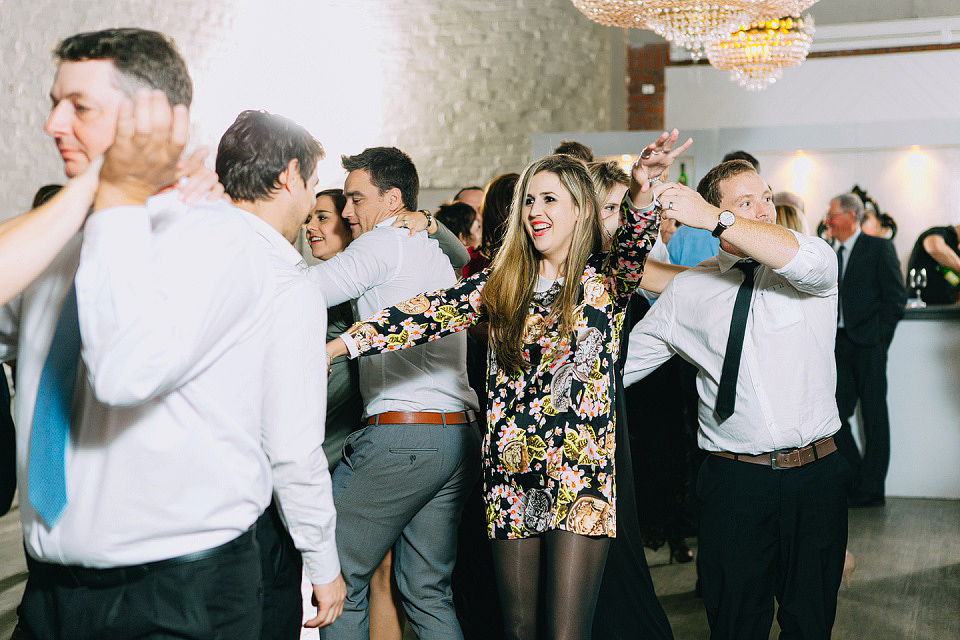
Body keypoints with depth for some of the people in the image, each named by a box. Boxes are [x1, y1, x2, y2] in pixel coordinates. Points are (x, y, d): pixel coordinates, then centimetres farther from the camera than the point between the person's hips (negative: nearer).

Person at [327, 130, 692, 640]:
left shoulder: (605, 282, 0)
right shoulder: (501, 284, 9)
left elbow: (633, 252, -21)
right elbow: (430, 313, 1)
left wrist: (640, 195, -42)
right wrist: (340, 344, -8)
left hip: (580, 473, -4)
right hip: (510, 475, 4)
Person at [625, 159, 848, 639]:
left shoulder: (808, 273, 2)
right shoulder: (688, 289, 5)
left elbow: (807, 260, -25)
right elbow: (621, 360, 13)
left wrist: (714, 218, -27)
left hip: (816, 475, 0)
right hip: (733, 482, 0)